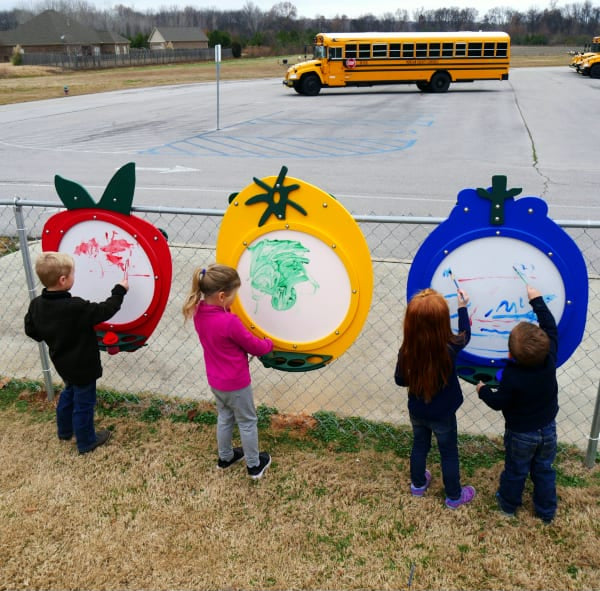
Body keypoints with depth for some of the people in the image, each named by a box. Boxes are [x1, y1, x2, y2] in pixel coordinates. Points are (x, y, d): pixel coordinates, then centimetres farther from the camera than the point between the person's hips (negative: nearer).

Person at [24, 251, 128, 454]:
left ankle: (65, 430, 49)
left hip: (63, 363, 8)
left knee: (69, 394, 31)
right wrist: (119, 291, -11)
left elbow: (30, 330, 2)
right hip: (82, 366, -8)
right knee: (84, 403, 11)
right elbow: (104, 311, -24)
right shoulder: (76, 307, -34)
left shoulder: (37, 304, -11)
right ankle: (87, 441, 28)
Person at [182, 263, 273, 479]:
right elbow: (254, 346, -17)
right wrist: (268, 344, 2)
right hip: (236, 383, -7)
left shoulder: (199, 312, -9)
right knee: (247, 422, 13)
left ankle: (225, 457, 44)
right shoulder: (229, 321, -32)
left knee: (224, 417, 26)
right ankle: (254, 465, 30)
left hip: (215, 381, 7)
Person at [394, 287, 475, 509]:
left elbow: (400, 380, -8)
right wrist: (462, 308, 3)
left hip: (417, 412, 2)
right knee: (449, 454, 19)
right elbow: (465, 335, -6)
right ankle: (454, 496, 38)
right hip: (442, 415, -2)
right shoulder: (450, 348, -30)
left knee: (419, 445, 27)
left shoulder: (406, 352, -24)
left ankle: (418, 484, 49)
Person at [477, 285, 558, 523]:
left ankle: (508, 505, 45)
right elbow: (550, 326, -9)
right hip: (547, 430, 4)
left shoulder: (511, 377, -34)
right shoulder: (550, 358, -24)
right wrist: (537, 300, -1)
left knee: (515, 471, 20)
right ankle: (547, 512, 42)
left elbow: (498, 402, -19)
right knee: (544, 470, 23)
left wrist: (483, 390, 0)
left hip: (520, 434, -4)